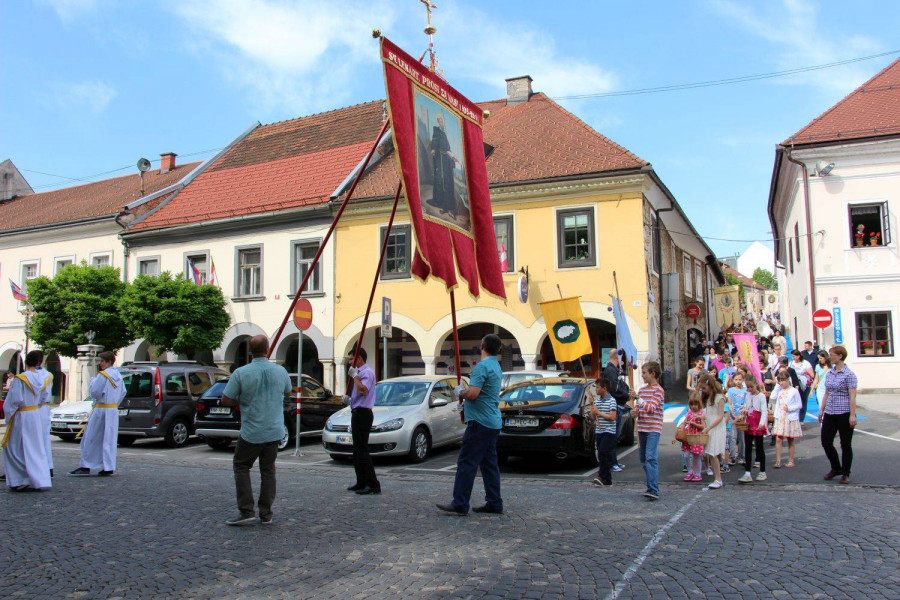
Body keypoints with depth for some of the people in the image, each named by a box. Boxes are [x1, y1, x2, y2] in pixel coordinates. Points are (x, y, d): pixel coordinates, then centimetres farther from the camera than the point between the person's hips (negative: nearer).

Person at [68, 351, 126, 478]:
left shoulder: (102, 375, -14)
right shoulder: (118, 376, 10)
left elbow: (94, 392, -15)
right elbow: (123, 392, 16)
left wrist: (93, 380, 0)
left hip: (101, 410, -7)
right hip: (113, 410, 7)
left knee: (91, 439, 1)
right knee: (109, 439, 7)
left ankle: (85, 467, 3)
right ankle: (108, 467, 6)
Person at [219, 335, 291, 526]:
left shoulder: (241, 373, -13)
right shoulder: (280, 371, -3)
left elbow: (226, 400, -9)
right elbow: (288, 392, 16)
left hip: (251, 432, -3)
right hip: (274, 431, 3)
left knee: (241, 467, 12)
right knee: (268, 470, 12)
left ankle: (246, 511, 4)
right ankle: (266, 514, 13)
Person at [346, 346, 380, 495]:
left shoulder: (367, 372, -13)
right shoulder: (360, 372, 19)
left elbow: (363, 390, -29)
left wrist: (354, 375, -17)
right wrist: (349, 398, 16)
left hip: (362, 413, -11)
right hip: (358, 413, 11)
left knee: (362, 450, -12)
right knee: (358, 450, 13)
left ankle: (373, 484, -13)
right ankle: (361, 482, 18)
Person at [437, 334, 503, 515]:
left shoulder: (482, 366, -15)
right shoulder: (496, 366, 17)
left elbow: (472, 394, -23)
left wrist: (460, 392, -4)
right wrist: (464, 392, 16)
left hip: (480, 422, -10)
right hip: (493, 423, 10)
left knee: (466, 463, -7)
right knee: (489, 464, 11)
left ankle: (460, 504, -6)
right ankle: (494, 503, 13)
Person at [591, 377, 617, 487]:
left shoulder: (611, 401, -9)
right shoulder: (597, 400, 13)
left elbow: (612, 417, -18)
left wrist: (598, 412, -15)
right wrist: (592, 409, -1)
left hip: (609, 432, -7)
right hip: (598, 432, 8)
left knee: (602, 453, -17)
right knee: (602, 455, 8)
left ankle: (602, 477, -15)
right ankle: (607, 480, 14)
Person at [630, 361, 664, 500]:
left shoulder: (658, 390, -7)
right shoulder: (642, 390, 14)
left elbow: (651, 408, -18)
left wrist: (637, 398, -22)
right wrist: (636, 412, -1)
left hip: (653, 429, -8)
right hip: (642, 428, 8)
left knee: (651, 458, -16)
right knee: (643, 458, 11)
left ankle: (654, 490, -18)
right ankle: (652, 486, 22)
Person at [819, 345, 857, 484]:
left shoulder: (849, 374, -9)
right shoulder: (829, 373, 10)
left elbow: (852, 396, -12)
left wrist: (852, 415, -17)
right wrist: (821, 410, 14)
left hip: (844, 413, -6)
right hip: (830, 413, 6)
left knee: (845, 444, 5)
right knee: (826, 442, 6)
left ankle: (845, 473, 17)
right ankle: (836, 468, 26)